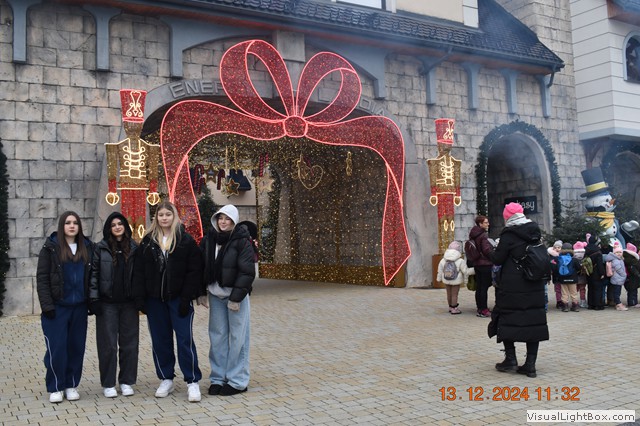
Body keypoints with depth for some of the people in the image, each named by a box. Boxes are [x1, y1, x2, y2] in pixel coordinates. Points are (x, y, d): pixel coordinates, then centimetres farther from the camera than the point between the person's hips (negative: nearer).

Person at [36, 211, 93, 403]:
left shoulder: (87, 247, 8)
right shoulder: (51, 248, -2)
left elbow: (91, 277, 9)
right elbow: (42, 278, -5)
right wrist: (47, 305, -12)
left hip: (79, 307, 3)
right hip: (57, 307, -3)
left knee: (76, 347, 8)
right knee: (56, 348, -2)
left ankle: (71, 385, 20)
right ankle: (55, 387, 12)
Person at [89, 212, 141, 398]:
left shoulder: (134, 248, 7)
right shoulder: (100, 248, 0)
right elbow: (94, 273, -2)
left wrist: (140, 299, 2)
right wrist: (94, 299, -8)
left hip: (129, 302, 2)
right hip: (107, 303, -2)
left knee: (129, 343, 6)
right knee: (108, 344, 3)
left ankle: (126, 381, 18)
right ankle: (108, 384, 14)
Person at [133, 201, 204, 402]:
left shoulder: (186, 240, -4)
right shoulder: (148, 241, 5)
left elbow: (194, 271, -6)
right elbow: (139, 271, 5)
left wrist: (186, 298, -12)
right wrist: (140, 298, -4)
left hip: (178, 299, -3)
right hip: (155, 299, 3)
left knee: (185, 339, -3)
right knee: (160, 340, 10)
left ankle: (192, 382, 6)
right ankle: (166, 379, 24)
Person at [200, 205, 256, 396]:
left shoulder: (242, 242, -10)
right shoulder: (208, 240, 5)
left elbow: (247, 272, -13)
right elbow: (202, 266, 11)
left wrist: (236, 297, -16)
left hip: (236, 295, -5)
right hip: (215, 295, 5)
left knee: (237, 337, 1)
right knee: (217, 336, 10)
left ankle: (237, 381, 10)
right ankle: (218, 378, 21)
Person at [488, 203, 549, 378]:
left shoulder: (509, 234, -12)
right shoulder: (535, 231, 7)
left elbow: (497, 259, -8)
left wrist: (494, 252, 10)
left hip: (512, 286, -5)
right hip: (535, 285, 5)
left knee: (507, 319, 9)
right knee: (534, 320, 6)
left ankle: (510, 359, 9)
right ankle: (530, 364, 7)